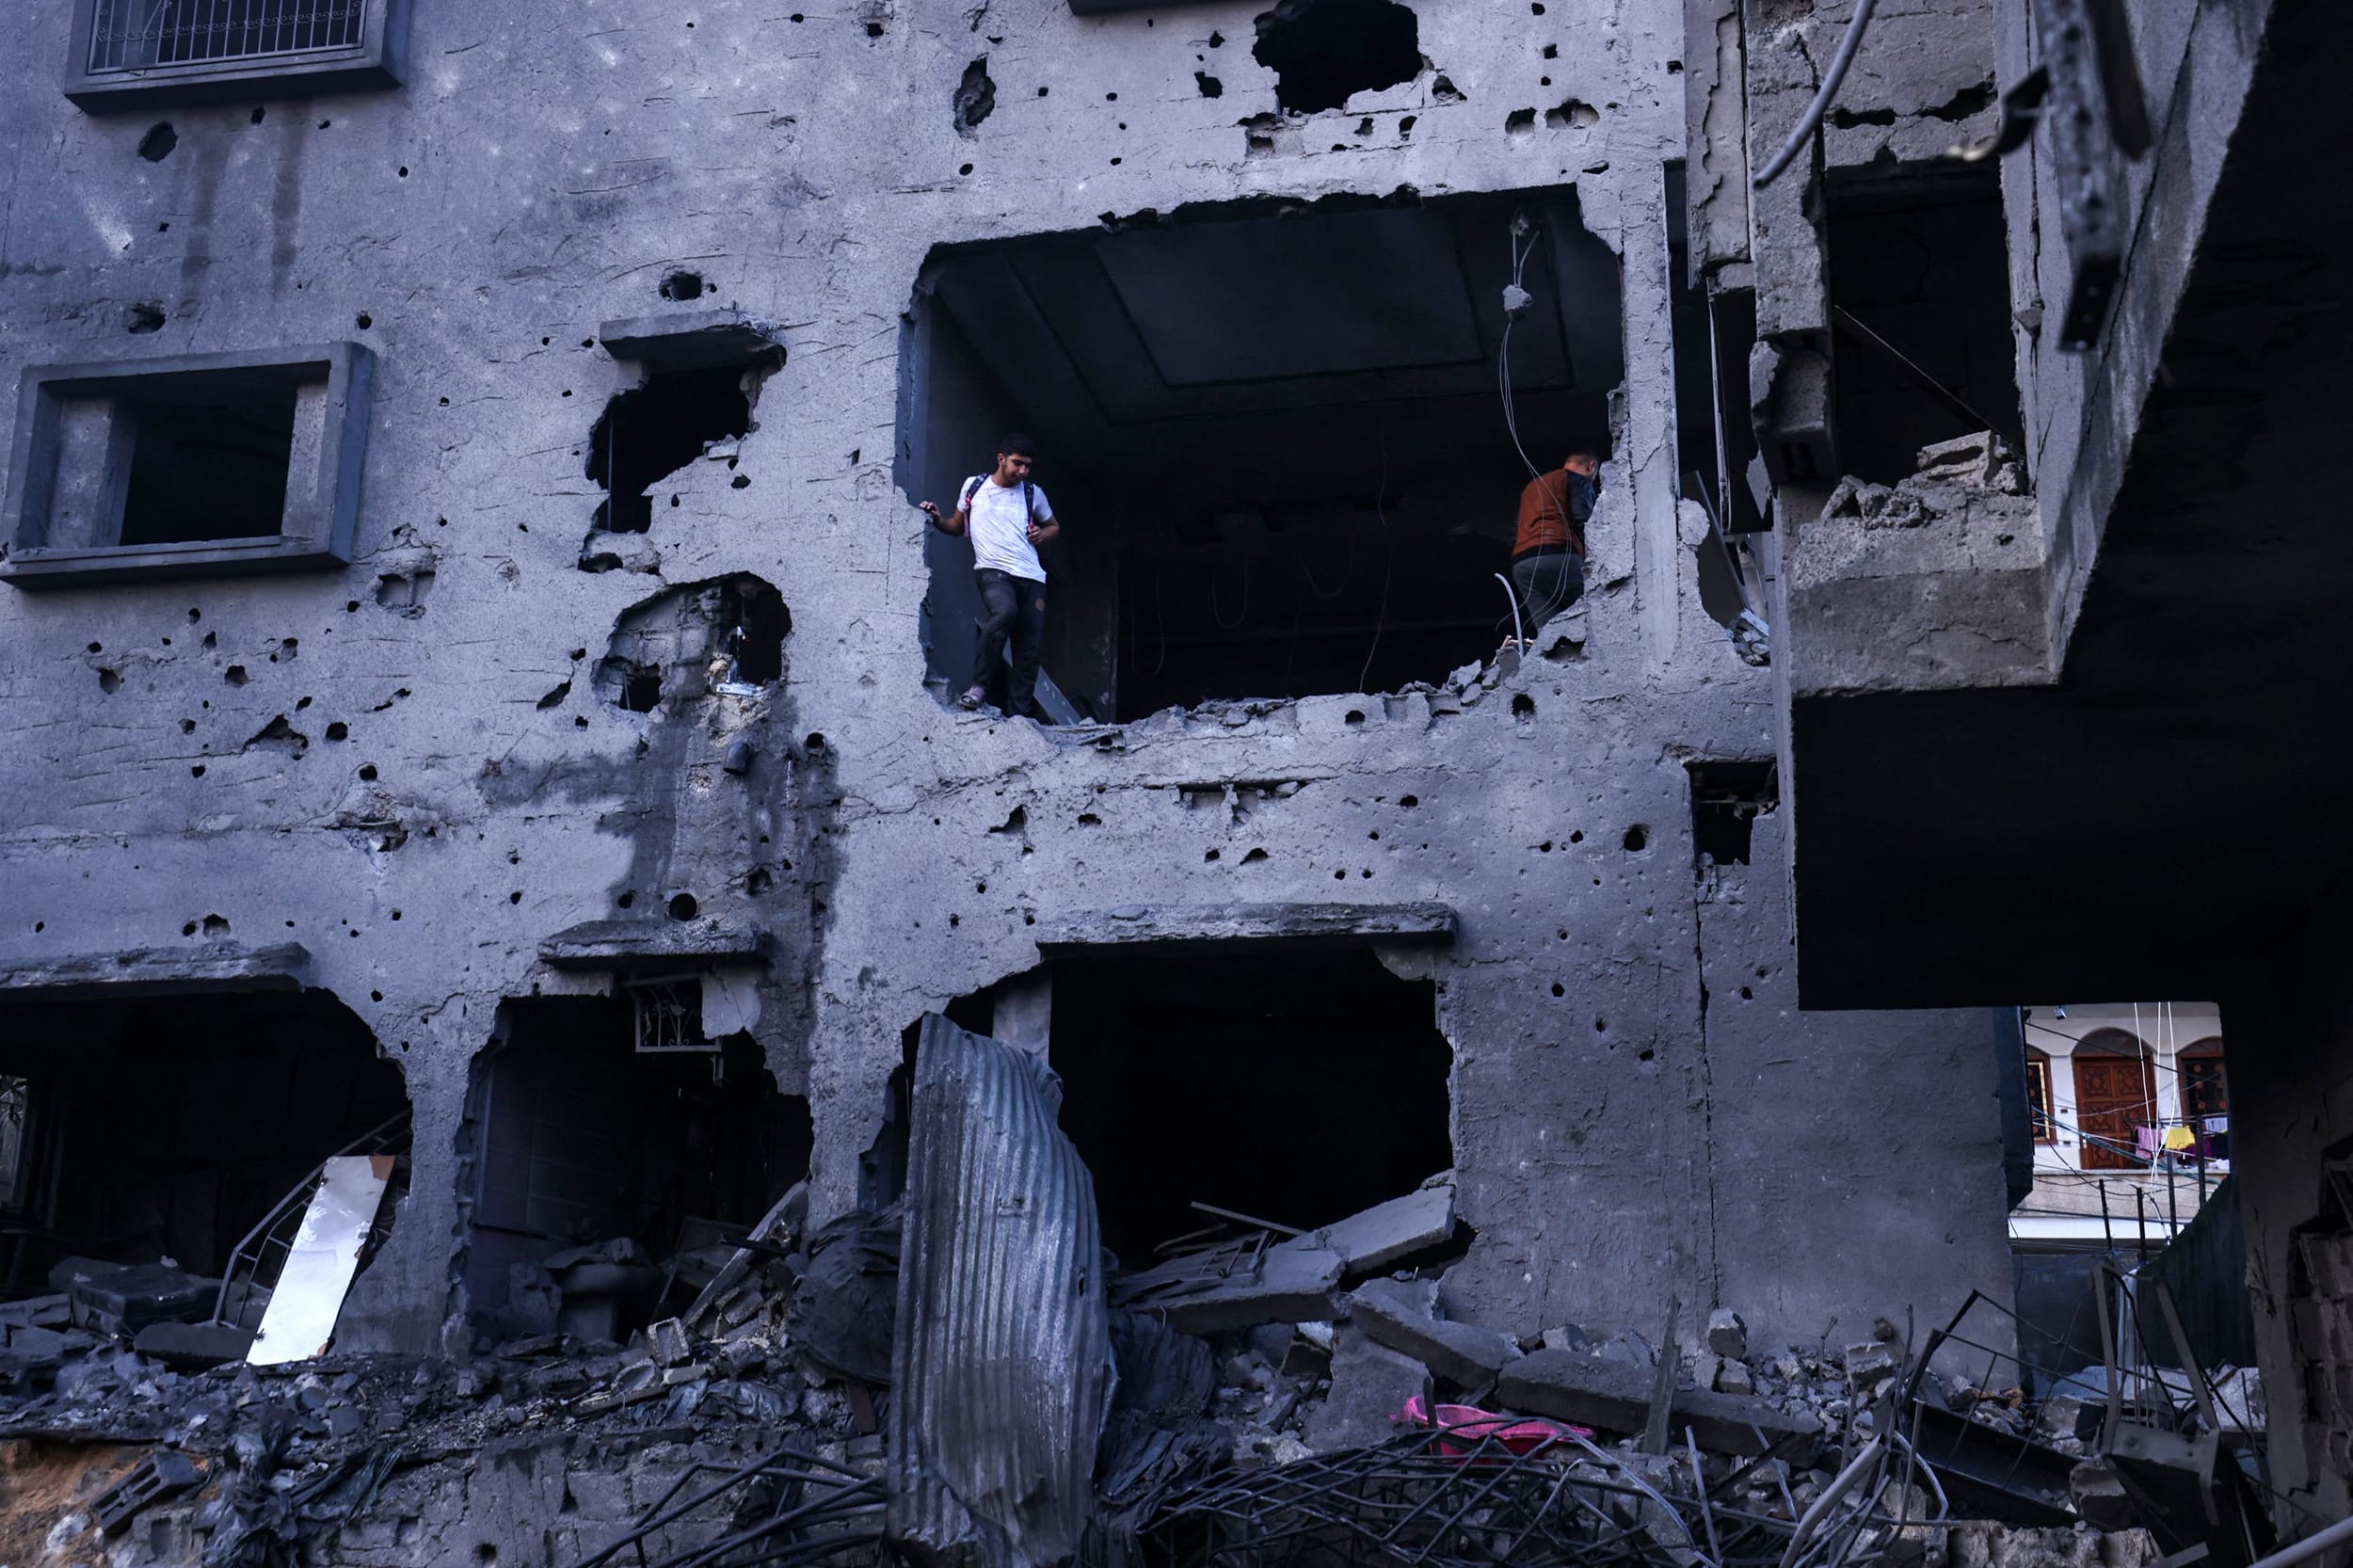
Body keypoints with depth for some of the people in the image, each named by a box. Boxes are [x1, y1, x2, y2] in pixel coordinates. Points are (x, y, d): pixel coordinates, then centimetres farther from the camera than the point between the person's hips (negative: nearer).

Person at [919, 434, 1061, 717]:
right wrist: (937, 520, 1)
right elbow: (958, 524, 21)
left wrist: (1042, 534, 5)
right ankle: (979, 685, -22)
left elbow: (1054, 526, 28)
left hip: (1031, 577, 3)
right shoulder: (974, 486, 10)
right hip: (993, 571, -3)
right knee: (1005, 612, -35)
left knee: (1029, 651, -3)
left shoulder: (1033, 494, 13)